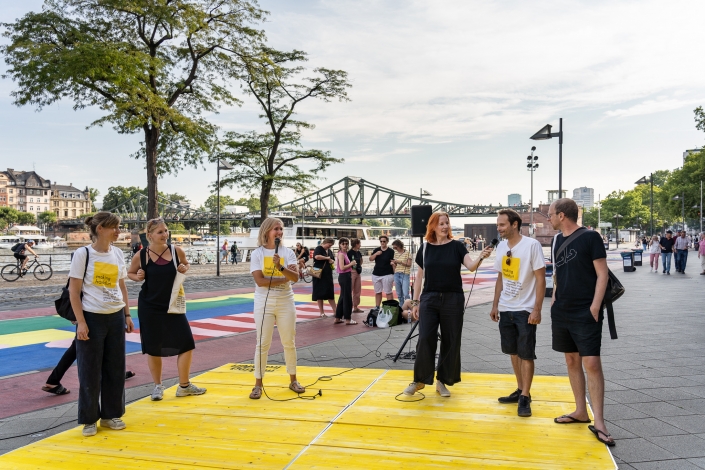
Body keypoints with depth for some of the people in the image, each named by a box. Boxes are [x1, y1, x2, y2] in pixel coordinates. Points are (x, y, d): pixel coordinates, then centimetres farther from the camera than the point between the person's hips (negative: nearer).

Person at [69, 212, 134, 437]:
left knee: (115, 368, 10)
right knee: (90, 371, 3)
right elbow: (73, 291, -10)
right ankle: (89, 420, 18)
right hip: (92, 318, -5)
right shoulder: (83, 254, -10)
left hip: (116, 317, 5)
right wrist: (81, 322, -15)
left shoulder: (118, 253, 6)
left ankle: (110, 415, 24)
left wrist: (127, 315, 10)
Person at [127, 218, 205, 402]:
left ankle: (184, 386, 17)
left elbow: (185, 264, 14)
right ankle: (158, 386, 26)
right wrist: (138, 277, -14)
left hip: (173, 305, 2)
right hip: (149, 307, -2)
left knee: (186, 343, 0)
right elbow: (130, 273, 8)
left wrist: (184, 268, -9)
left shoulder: (176, 250, -6)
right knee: (153, 347, 7)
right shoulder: (141, 256, -9)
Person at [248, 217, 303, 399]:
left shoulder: (288, 252, 0)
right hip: (264, 303, -2)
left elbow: (295, 277, -12)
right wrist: (284, 279, -12)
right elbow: (260, 281, -16)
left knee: (289, 343, 11)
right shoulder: (257, 253, -6)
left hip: (285, 302, 2)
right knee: (263, 344, 2)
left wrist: (280, 267, -28)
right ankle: (258, 384, 14)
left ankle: (293, 381, 26)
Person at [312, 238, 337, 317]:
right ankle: (322, 313, 9)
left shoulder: (329, 251, 16)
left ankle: (335, 311, 10)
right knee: (320, 293, 1)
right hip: (319, 274, -6)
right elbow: (317, 256, -27)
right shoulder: (319, 248, -7)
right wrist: (327, 258, -15)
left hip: (328, 274, 7)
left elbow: (332, 260, 24)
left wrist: (332, 261, -1)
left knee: (330, 293, 7)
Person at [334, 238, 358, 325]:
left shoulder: (344, 254, 14)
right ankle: (347, 319, 3)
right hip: (344, 277, -10)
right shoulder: (341, 254, -15)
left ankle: (338, 318, 21)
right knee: (347, 298, -4)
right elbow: (342, 267, -22)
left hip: (346, 276, 10)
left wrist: (351, 264, 6)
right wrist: (351, 264, -12)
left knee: (343, 298, 15)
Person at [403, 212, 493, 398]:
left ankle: (442, 381, 20)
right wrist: (415, 302, 6)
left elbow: (471, 266, -13)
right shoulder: (425, 248, 3)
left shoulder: (456, 246, -1)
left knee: (450, 342, 5)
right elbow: (419, 276, 8)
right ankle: (419, 380, 11)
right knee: (425, 339, -5)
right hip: (429, 299, 0)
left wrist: (480, 257, -35)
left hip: (453, 299, 0)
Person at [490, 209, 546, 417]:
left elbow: (540, 278, -13)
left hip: (525, 310, -6)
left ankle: (525, 397, 8)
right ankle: (520, 390, 27)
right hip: (505, 310, 6)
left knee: (526, 354, -1)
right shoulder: (501, 246, 6)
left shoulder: (532, 245, -13)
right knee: (514, 352, 14)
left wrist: (537, 309, -17)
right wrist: (495, 305, 13)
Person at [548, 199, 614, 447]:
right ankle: (580, 412, 24)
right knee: (572, 361, 12)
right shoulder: (557, 240, 11)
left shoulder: (590, 237, -9)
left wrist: (595, 307, -15)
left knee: (592, 363, -8)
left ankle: (599, 422, 0)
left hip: (585, 314, -7)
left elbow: (602, 274, -10)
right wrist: (554, 300, 11)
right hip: (562, 312, 7)